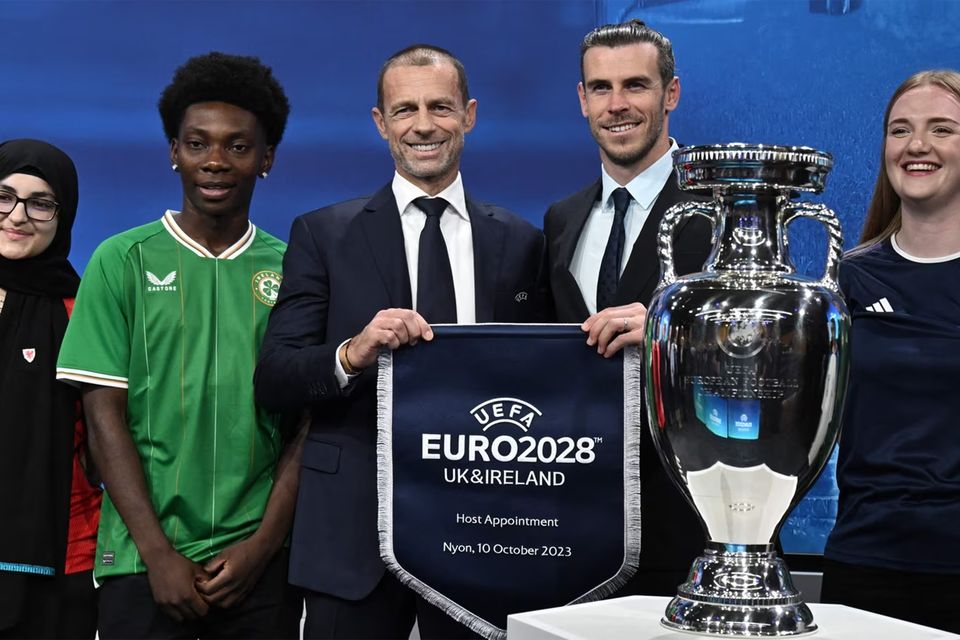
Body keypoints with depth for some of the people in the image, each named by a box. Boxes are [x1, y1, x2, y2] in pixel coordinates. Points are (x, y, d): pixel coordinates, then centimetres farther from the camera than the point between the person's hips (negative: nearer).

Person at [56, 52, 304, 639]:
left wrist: (264, 544, -8)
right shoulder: (122, 261, 0)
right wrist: (158, 552, -9)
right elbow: (105, 415, -3)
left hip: (261, 562, 1)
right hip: (144, 561, -1)